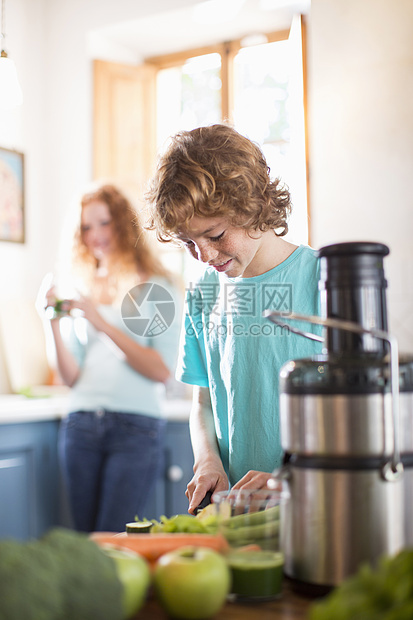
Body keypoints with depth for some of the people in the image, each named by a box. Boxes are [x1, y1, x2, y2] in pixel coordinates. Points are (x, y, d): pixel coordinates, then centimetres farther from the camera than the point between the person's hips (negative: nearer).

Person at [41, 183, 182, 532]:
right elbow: (72, 378, 10)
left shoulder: (158, 289, 2)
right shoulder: (82, 291, 14)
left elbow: (162, 371, -8)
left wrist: (103, 324, -13)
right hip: (81, 423, 4)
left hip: (136, 427, -4)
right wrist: (55, 323, -5)